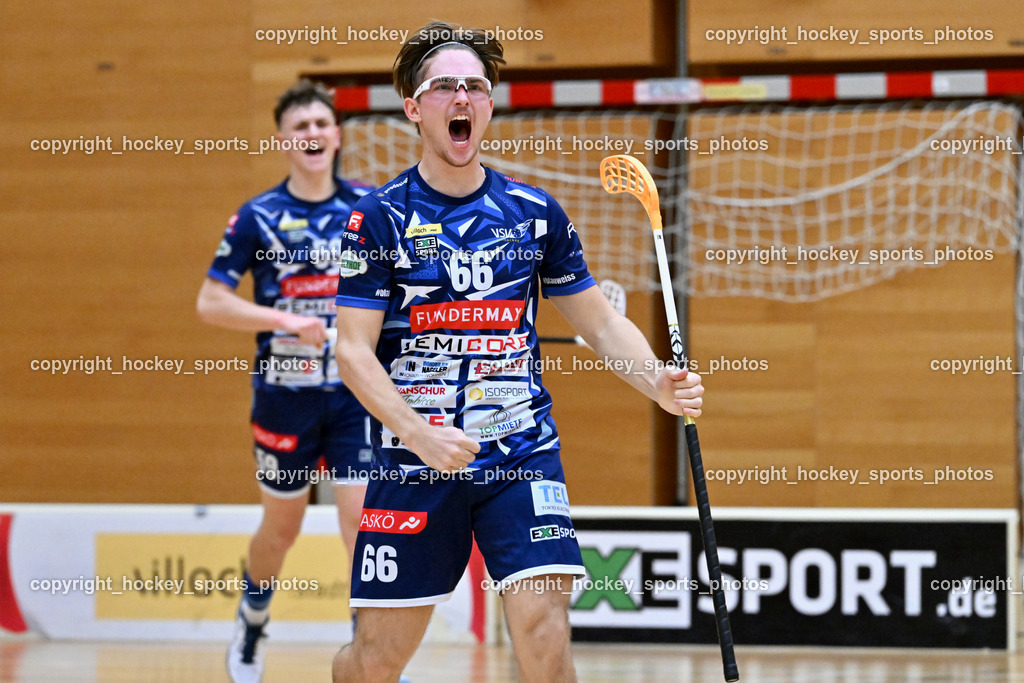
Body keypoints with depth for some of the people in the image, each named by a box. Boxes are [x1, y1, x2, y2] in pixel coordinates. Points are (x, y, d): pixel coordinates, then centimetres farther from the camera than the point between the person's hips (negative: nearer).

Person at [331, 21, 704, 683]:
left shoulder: (536, 212, 7)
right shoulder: (380, 217, -1)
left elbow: (602, 323, 14)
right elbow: (354, 350, -4)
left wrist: (659, 382, -6)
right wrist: (420, 435, -19)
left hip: (522, 456, 1)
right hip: (413, 462, -1)